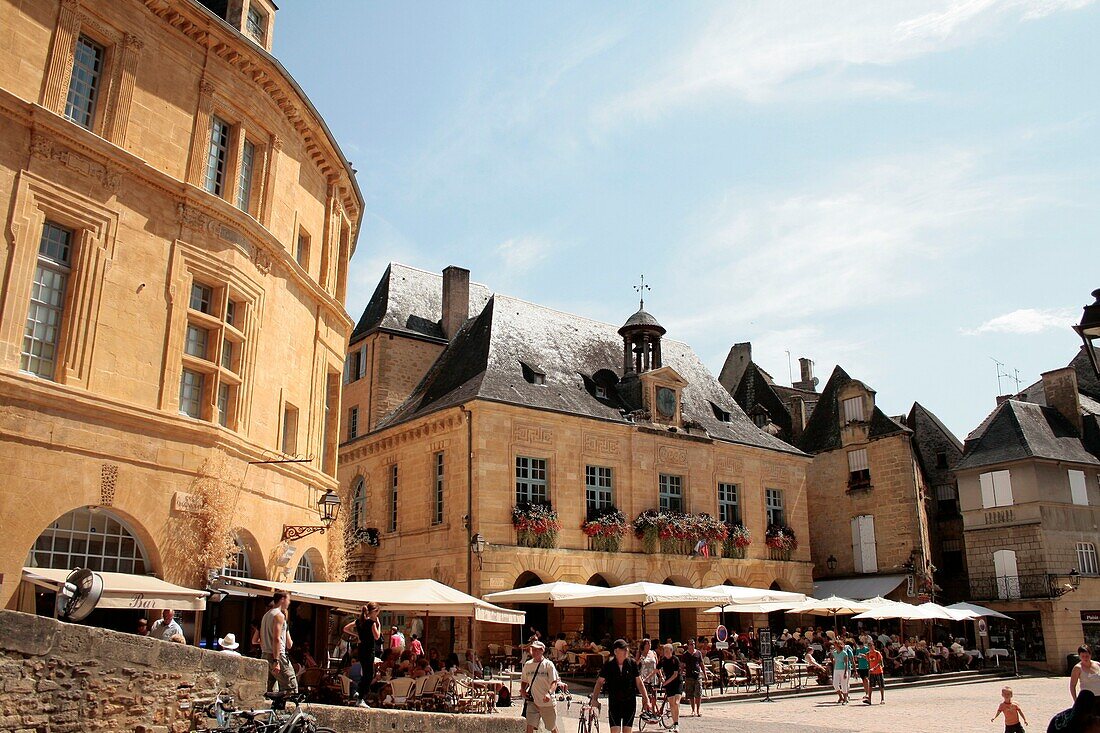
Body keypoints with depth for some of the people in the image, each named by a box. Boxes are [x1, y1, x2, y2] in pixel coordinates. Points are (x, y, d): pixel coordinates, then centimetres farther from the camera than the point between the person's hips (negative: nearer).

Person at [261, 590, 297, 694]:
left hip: (265, 655, 9)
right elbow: (276, 639, -19)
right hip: (278, 655, -9)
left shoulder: (266, 615, 19)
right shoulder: (279, 615, -10)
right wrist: (276, 661, -21)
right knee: (291, 689, -8)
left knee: (266, 689, 8)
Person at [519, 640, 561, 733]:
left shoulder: (548, 664, -8)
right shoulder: (528, 665, 4)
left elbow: (554, 682, -13)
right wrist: (523, 691, -4)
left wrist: (549, 693, -31)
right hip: (532, 702, 3)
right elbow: (524, 681, 16)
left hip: (547, 702, -3)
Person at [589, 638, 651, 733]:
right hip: (614, 703, -1)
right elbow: (600, 682, 1)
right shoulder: (608, 665, -7)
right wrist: (594, 699, -9)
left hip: (629, 702, 1)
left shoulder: (632, 663, -4)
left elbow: (639, 683, 2)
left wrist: (646, 700, -1)